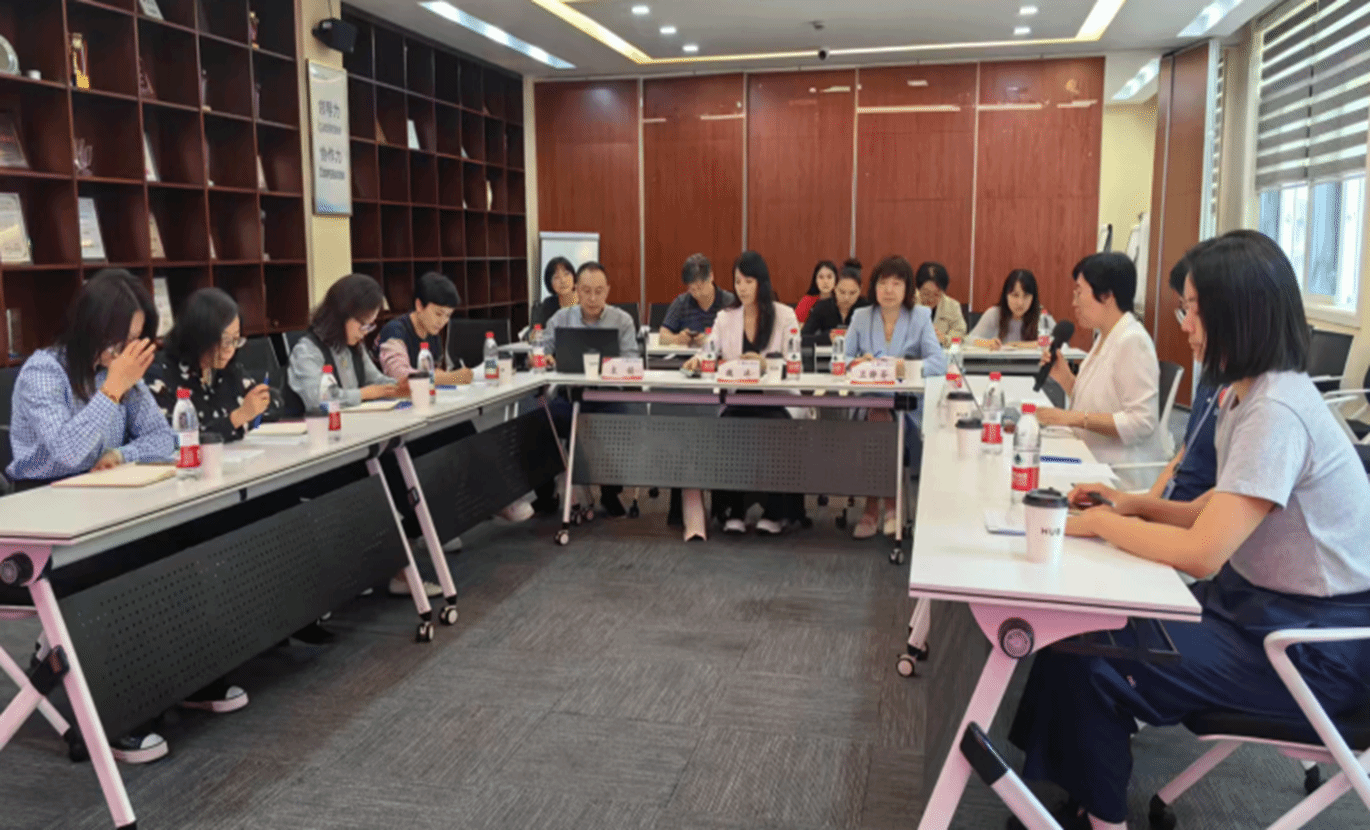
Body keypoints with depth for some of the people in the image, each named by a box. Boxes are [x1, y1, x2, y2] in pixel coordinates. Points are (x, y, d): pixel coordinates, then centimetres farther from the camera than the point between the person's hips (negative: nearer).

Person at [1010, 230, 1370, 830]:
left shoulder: (1276, 411, -26)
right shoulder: (1244, 393, 6)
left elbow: (1201, 553, -30)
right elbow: (1217, 512, 14)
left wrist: (1101, 524, -16)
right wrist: (1136, 505, -1)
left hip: (1311, 644, -9)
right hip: (1257, 601, 9)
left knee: (1089, 660, -15)